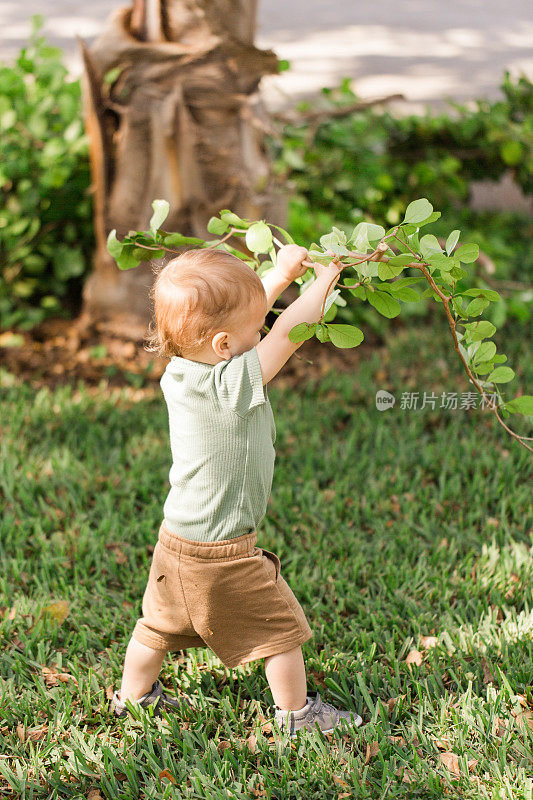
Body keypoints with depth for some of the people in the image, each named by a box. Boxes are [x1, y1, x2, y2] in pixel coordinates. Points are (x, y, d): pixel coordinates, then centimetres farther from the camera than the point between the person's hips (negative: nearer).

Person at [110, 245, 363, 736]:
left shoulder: (179, 371, -5)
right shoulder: (231, 383, -29)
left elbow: (237, 313, 8)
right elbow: (289, 332, -24)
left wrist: (281, 274, 10)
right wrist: (325, 279, -11)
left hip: (175, 543, 8)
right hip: (224, 556, -8)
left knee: (160, 623, 26)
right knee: (282, 626, 13)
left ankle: (132, 697, 43)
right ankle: (295, 713, 28)